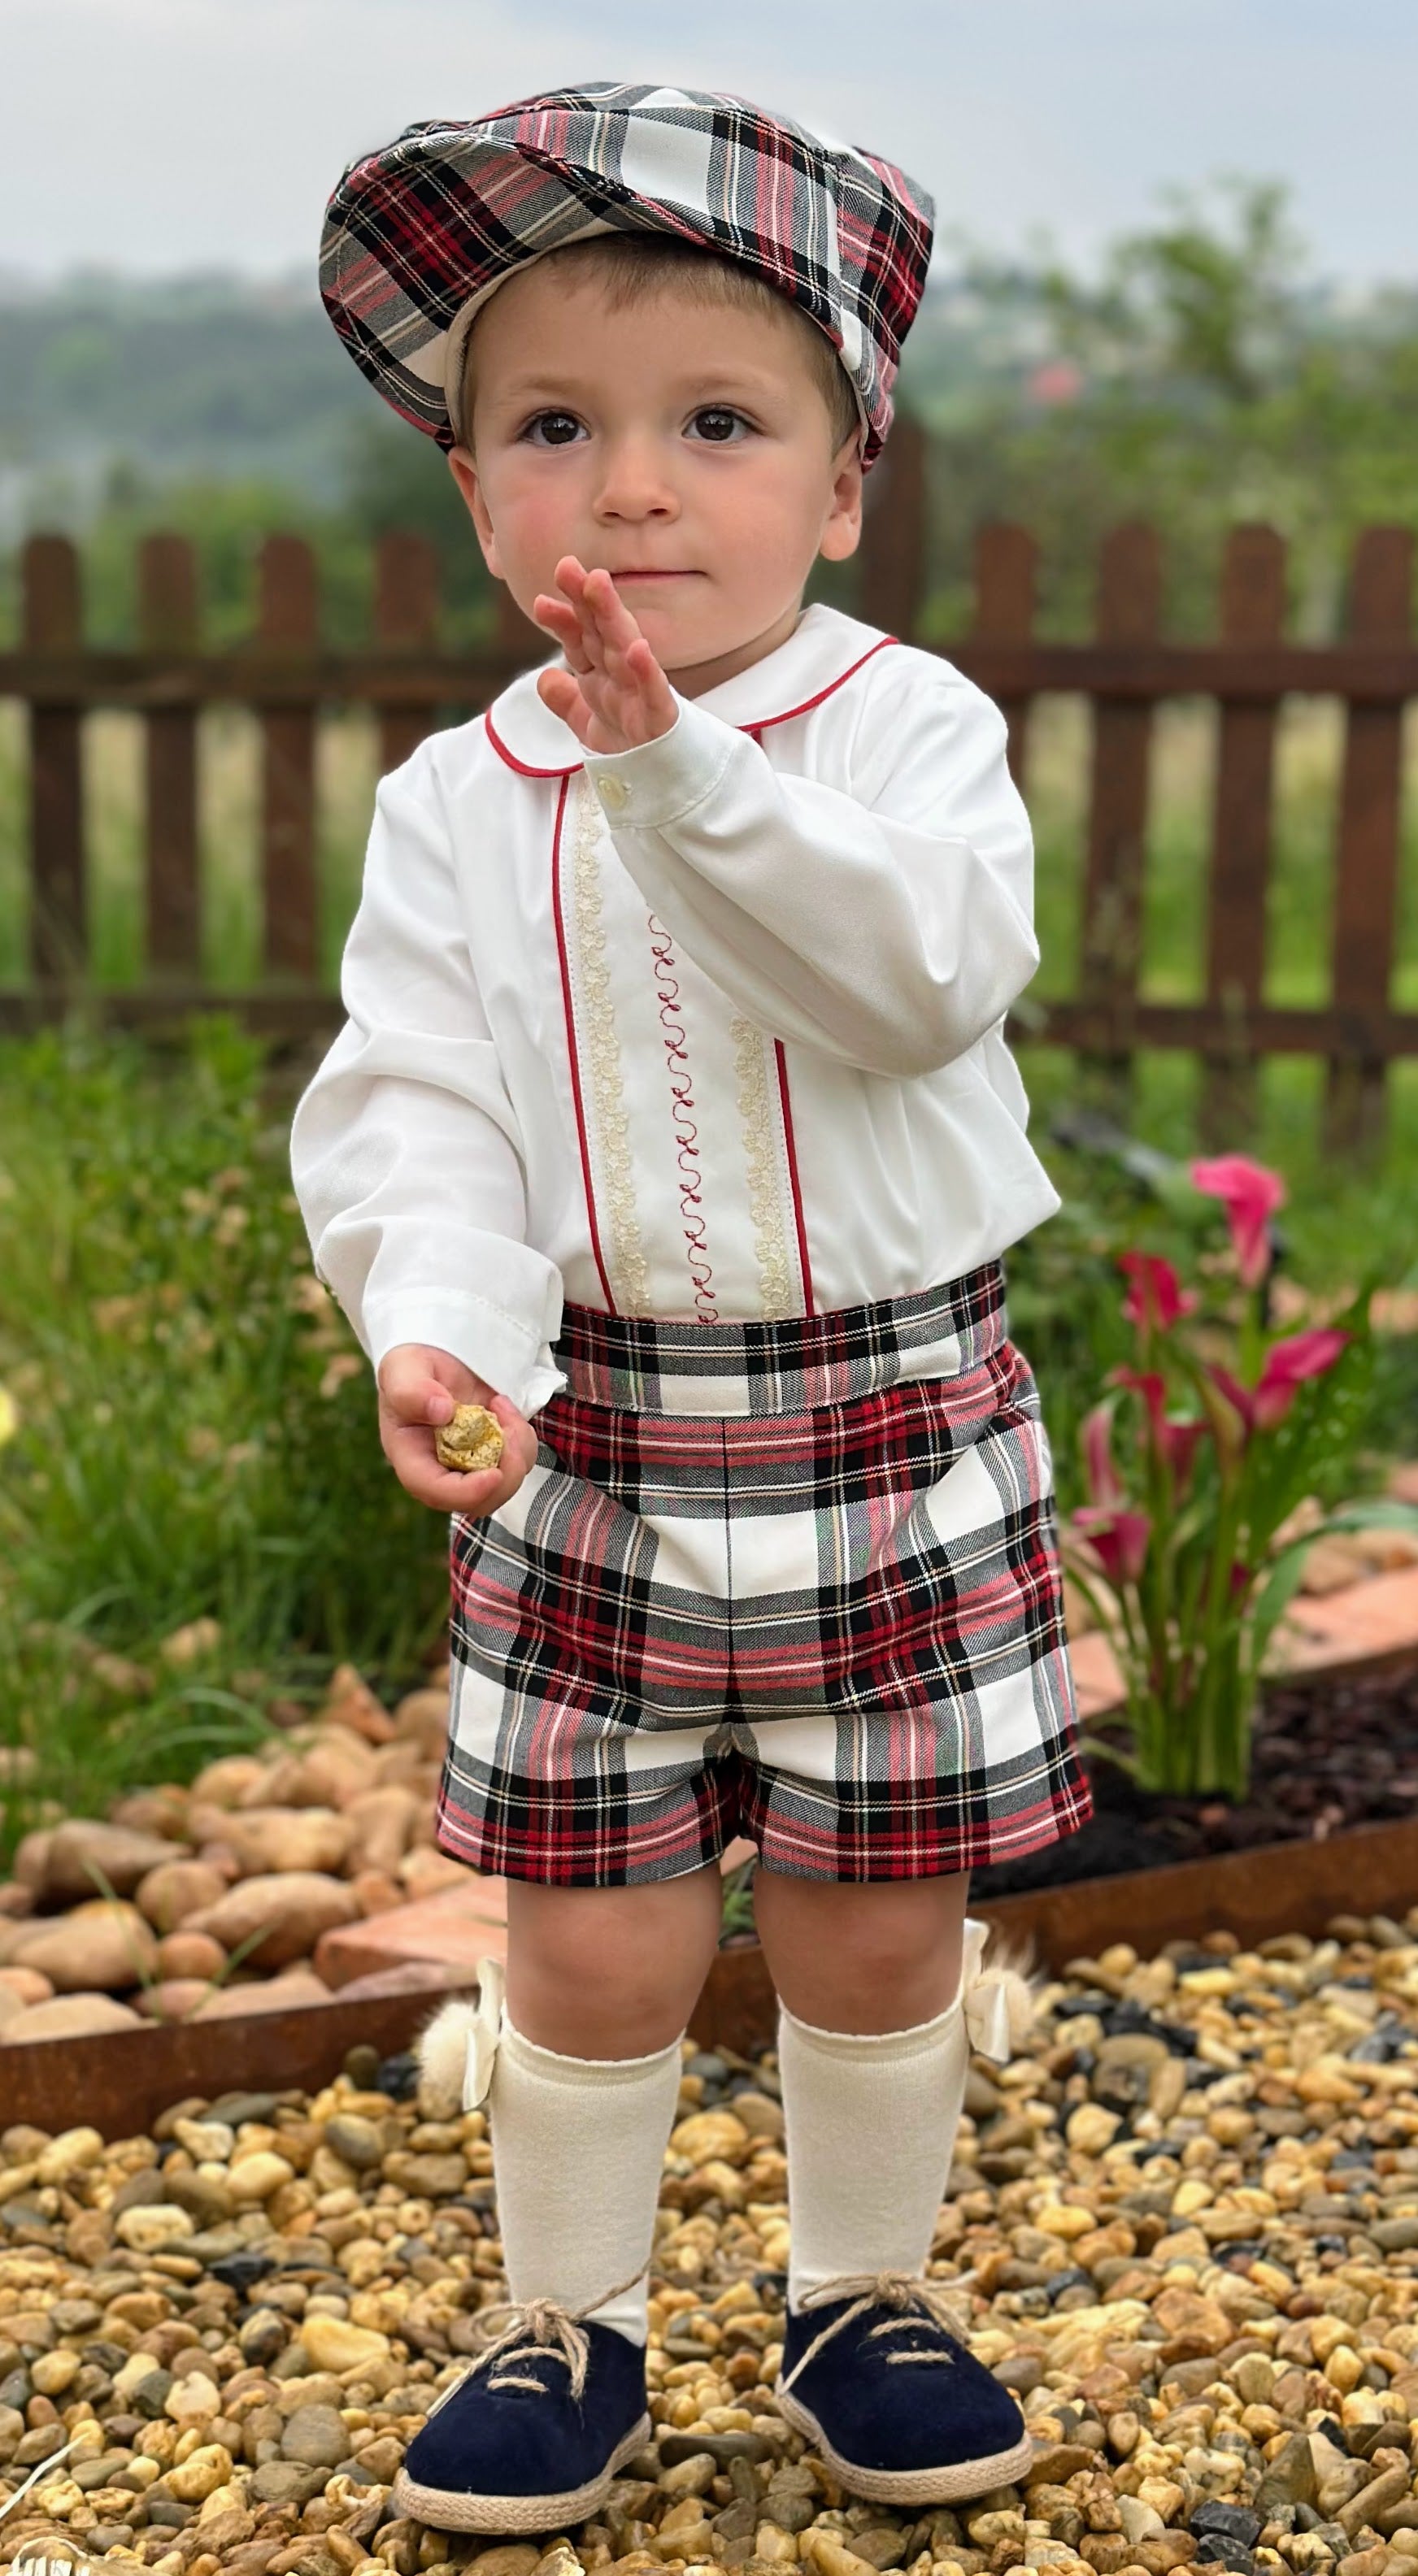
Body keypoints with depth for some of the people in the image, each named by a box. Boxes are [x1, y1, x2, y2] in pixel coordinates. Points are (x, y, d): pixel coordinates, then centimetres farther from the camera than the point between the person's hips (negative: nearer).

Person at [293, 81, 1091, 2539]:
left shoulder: (911, 723, -6)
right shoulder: (458, 800, -1)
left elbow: (924, 974, -24)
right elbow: (410, 1103, -9)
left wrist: (680, 765, -32)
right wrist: (437, 1325, -28)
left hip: (890, 1428, -1)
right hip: (598, 1443, 1)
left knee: (878, 1923, 11)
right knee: (590, 1941, 8)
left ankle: (867, 2291, 35)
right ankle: (567, 2320, 31)